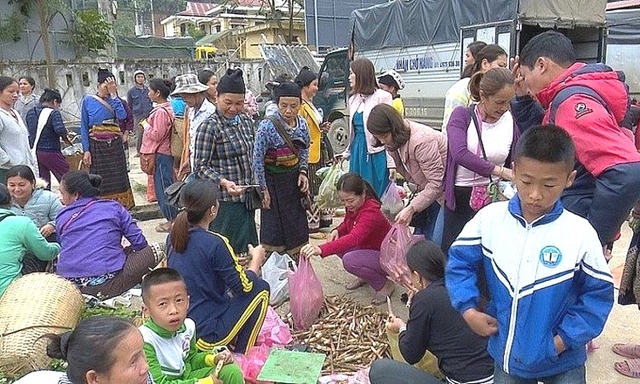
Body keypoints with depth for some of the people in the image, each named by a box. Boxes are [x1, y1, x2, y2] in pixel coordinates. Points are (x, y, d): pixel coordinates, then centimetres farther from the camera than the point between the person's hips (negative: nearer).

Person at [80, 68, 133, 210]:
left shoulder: (114, 100, 5)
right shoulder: (88, 101, 1)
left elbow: (122, 116, -16)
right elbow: (84, 127, 0)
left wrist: (113, 95, -13)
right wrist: (86, 150, -6)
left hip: (115, 146, 2)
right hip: (97, 146, -1)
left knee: (118, 178, 5)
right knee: (100, 181, 4)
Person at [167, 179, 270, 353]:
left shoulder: (173, 237, -1)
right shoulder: (215, 243, -22)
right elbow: (244, 286, -12)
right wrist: (256, 258, 5)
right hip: (205, 336, -8)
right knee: (261, 288, 5)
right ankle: (242, 357, 11)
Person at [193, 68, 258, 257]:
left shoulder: (246, 121, 10)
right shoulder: (209, 127, -12)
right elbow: (200, 167, -13)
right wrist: (223, 182, -28)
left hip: (246, 198, 7)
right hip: (223, 202, -7)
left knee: (247, 248, 14)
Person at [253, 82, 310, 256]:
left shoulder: (302, 124, -3)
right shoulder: (267, 126, -20)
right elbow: (257, 159, -16)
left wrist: (303, 172, 0)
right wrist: (263, 189, -13)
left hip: (295, 181, 5)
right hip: (274, 181, -5)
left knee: (298, 228, 14)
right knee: (273, 229, 2)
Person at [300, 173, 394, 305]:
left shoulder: (371, 212, -33)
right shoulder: (353, 206, -7)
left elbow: (354, 239, -49)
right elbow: (347, 224, 13)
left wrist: (321, 249, -60)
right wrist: (337, 231, -12)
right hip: (367, 248, 9)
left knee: (349, 261, -31)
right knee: (337, 243, -5)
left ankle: (385, 284, -5)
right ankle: (365, 276, 12)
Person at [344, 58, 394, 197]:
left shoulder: (382, 97, -8)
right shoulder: (353, 99, 12)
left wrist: (391, 162, -15)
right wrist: (346, 153, 23)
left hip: (376, 154, -7)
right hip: (357, 153, 7)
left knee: (377, 195, -1)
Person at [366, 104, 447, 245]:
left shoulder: (421, 141, -29)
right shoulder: (394, 141, -1)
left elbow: (436, 183, -27)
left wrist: (411, 208, -29)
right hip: (427, 188, 9)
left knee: (437, 241, -14)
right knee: (421, 234, 7)